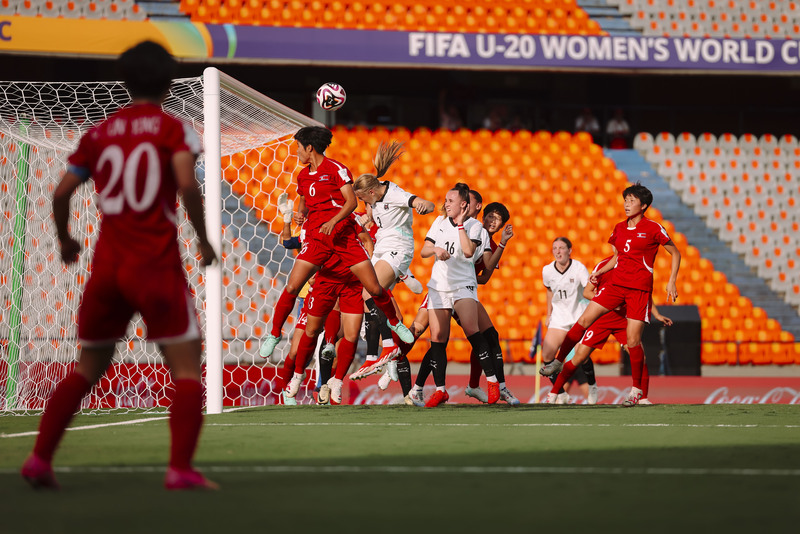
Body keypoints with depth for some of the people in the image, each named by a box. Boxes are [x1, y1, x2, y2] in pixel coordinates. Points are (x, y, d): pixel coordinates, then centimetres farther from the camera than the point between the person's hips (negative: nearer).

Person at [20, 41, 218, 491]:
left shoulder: (100, 133, 10)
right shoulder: (173, 129, -2)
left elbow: (62, 193, 7)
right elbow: (187, 184, -17)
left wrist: (66, 241, 24)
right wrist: (204, 239, -4)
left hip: (107, 265, 5)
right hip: (157, 264, -5)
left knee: (88, 368, 16)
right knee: (187, 366, -1)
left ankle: (40, 458, 10)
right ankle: (180, 468, -15)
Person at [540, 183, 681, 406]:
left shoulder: (653, 229, -6)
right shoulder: (619, 228, 11)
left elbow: (675, 253, 3)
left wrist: (671, 282, -5)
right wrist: (599, 272, 11)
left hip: (639, 290, -5)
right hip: (616, 284, 5)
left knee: (633, 340, -8)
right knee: (584, 320, -4)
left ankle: (637, 389, 6)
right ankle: (558, 361, 9)